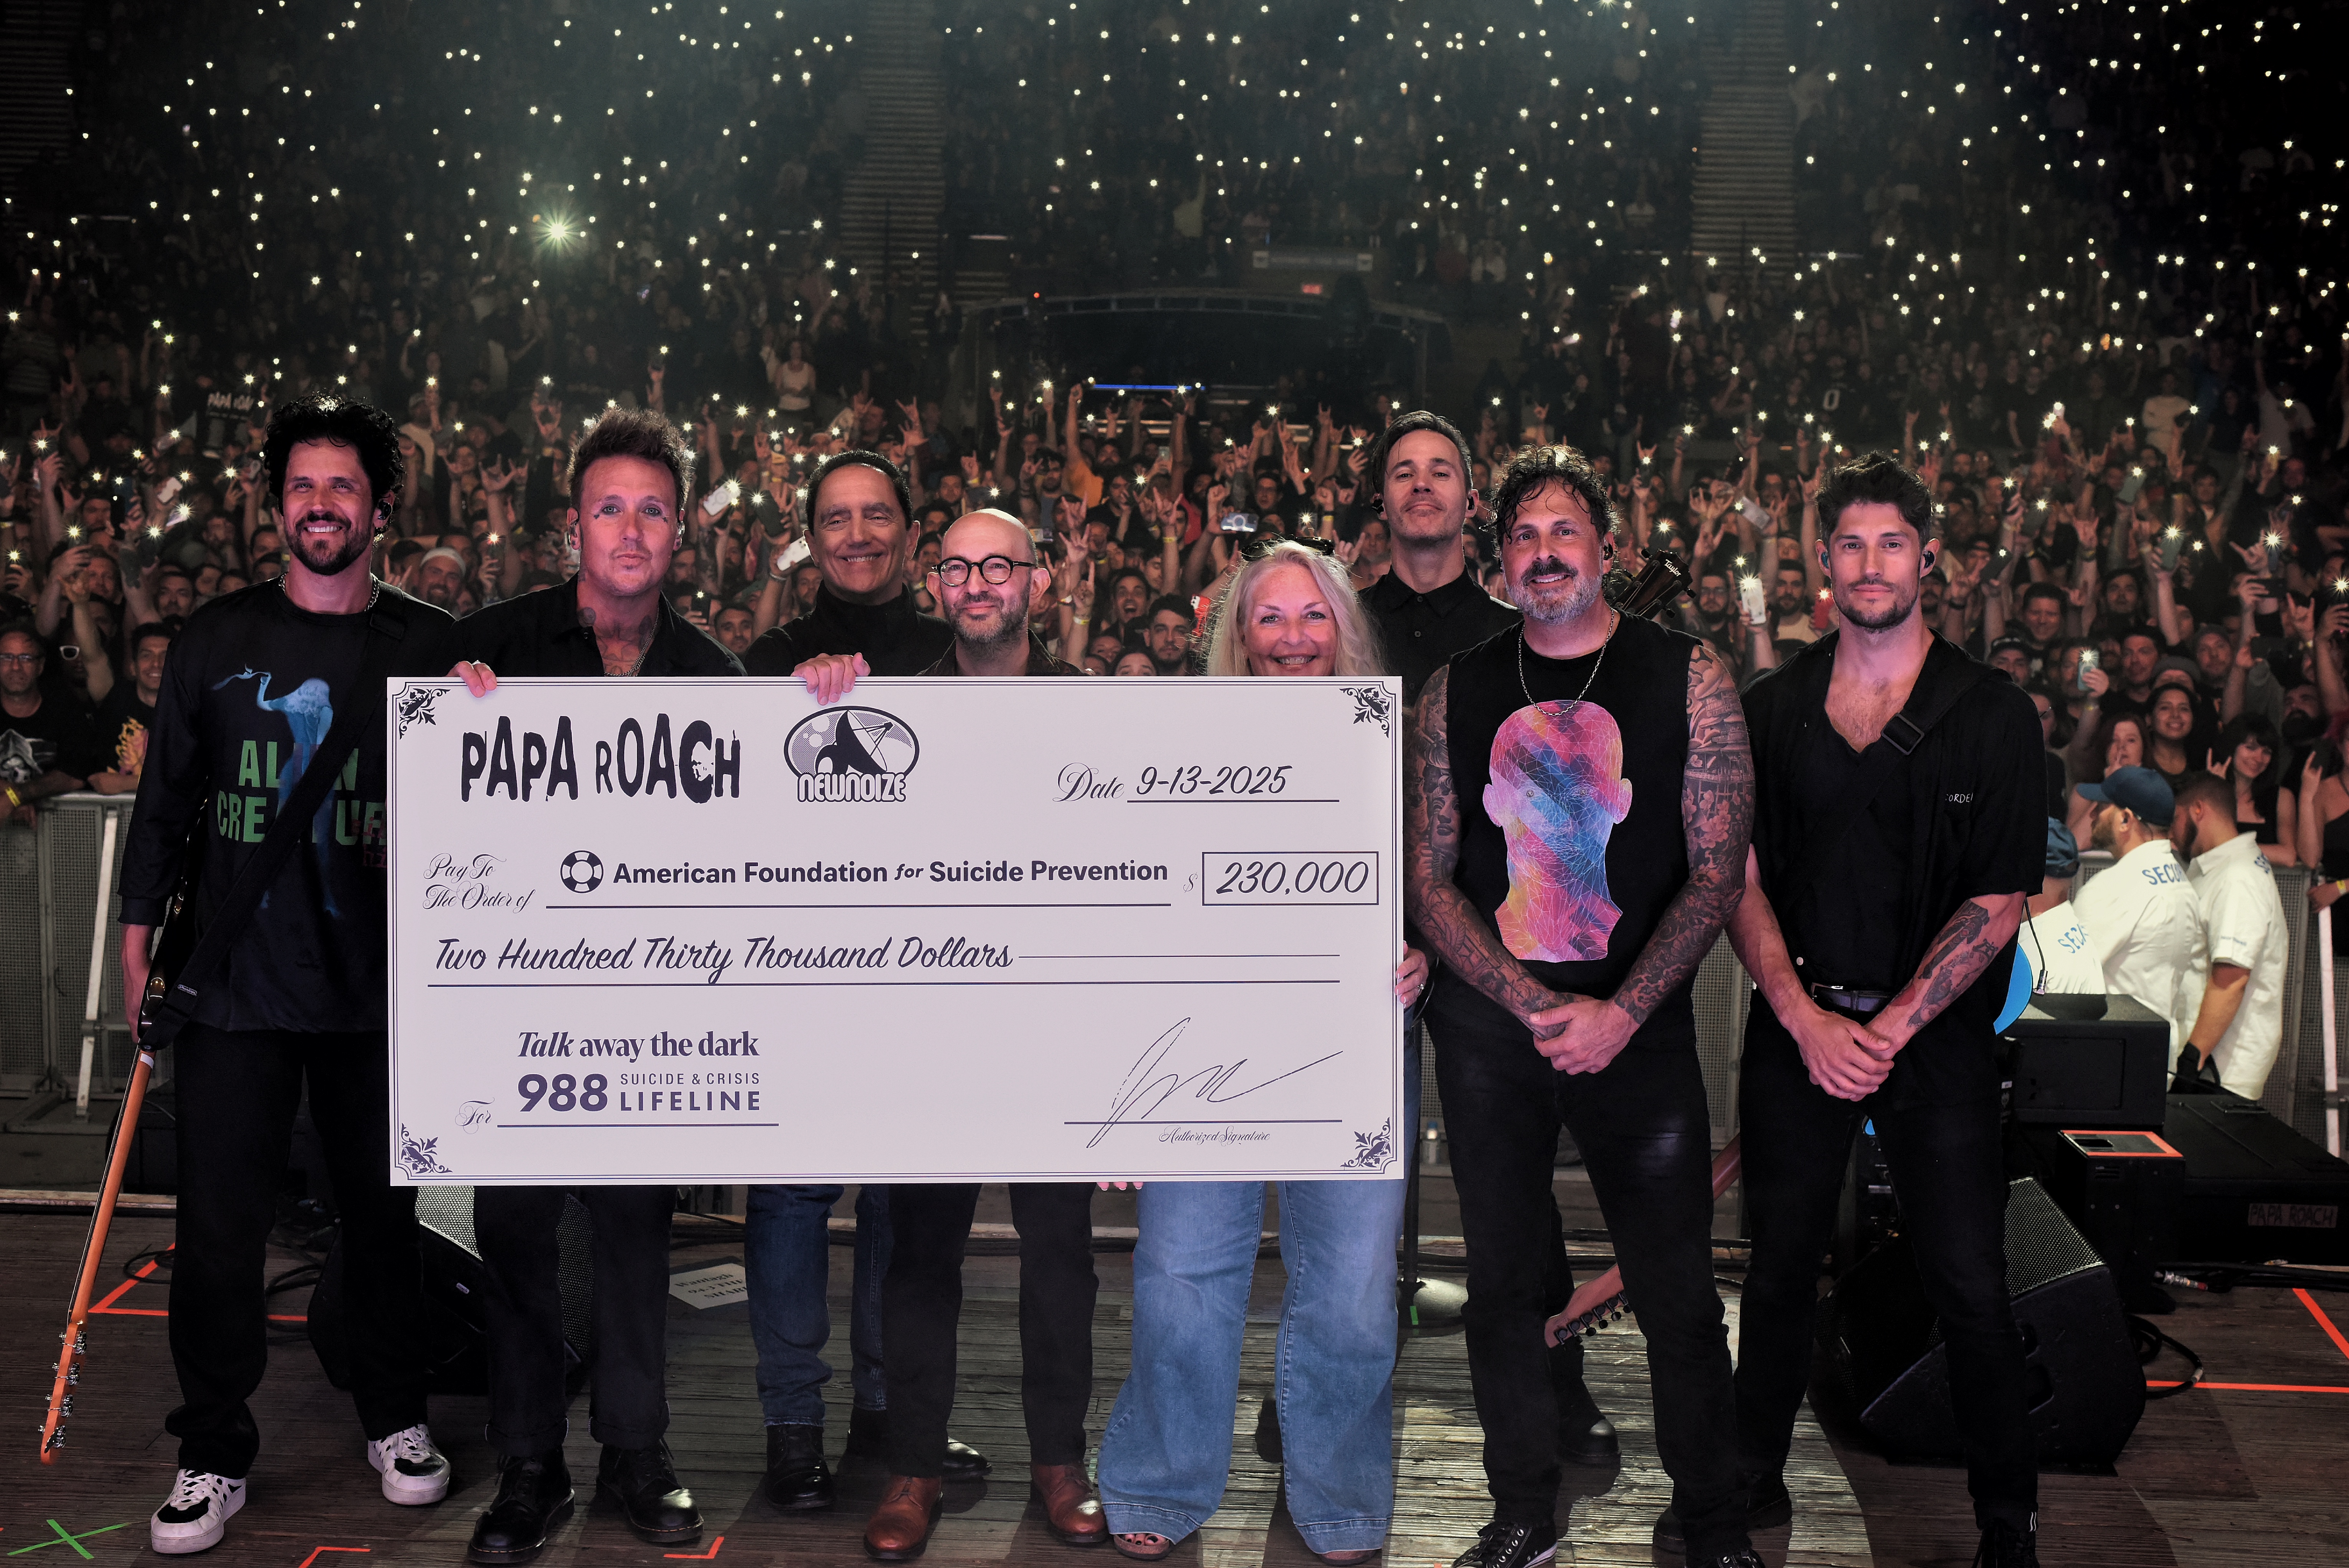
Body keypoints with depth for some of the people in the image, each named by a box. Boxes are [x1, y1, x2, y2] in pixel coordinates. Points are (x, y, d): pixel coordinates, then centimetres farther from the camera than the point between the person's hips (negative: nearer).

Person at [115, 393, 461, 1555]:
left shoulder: (428, 647, 3)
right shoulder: (217, 641, 6)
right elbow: (165, 797, 9)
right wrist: (140, 934, 6)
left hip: (376, 980, 0)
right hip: (232, 978, 1)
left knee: (382, 1208, 10)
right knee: (219, 1222, 2)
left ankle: (396, 1420, 27)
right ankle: (215, 1451, 18)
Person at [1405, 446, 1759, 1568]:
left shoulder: (1688, 679, -1)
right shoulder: (1454, 695, 5)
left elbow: (1717, 873, -4)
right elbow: (1428, 879, 4)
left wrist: (1621, 1013, -14)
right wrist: (1533, 1006, -9)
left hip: (1640, 1025, -2)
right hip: (1488, 1024, 2)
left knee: (1677, 1287, 3)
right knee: (1506, 1279, 11)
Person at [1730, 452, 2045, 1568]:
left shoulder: (1993, 715, -3)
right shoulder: (1772, 709, 5)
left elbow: (1998, 904, -7)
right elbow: (1741, 878, 3)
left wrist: (1890, 1028, -13)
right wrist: (1806, 1019, -9)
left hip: (1936, 1036, -2)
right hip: (1796, 1027, 2)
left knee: (1970, 1290, 0)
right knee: (1781, 1265, 11)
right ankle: (1752, 1478, 27)